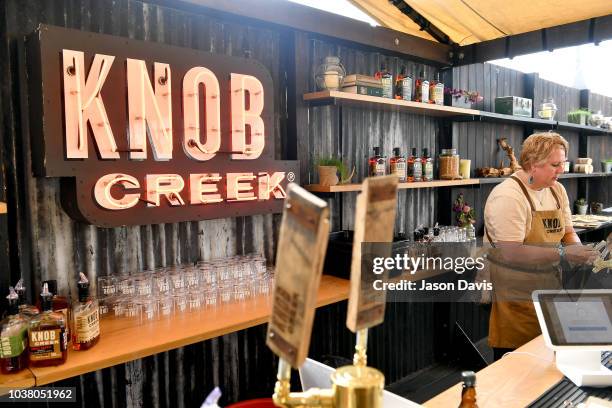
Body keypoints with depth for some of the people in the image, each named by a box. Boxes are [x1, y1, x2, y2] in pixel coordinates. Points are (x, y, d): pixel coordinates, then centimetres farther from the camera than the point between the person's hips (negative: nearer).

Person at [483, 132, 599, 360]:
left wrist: (579, 252, -7)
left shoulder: (557, 190, 7)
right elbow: (511, 254, -25)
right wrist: (563, 255, -23)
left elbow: (568, 233, 14)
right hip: (515, 298, -7)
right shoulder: (508, 196, -20)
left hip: (548, 288, 8)